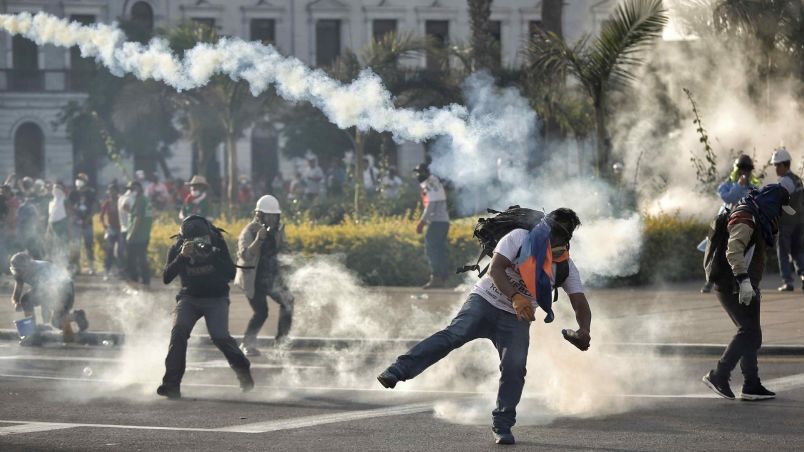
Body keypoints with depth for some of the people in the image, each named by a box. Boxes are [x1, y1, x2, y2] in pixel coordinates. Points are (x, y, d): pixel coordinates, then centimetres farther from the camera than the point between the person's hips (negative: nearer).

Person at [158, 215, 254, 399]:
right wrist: (182, 257, -33)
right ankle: (172, 384, -21)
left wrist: (212, 255, -32)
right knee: (178, 331, -23)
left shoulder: (217, 243, -12)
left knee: (219, 336, -21)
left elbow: (231, 273, -18)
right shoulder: (177, 249, -9)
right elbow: (166, 277, -19)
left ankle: (243, 370, 6)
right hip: (189, 298, 1)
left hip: (216, 298, -1)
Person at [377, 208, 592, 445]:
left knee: (514, 369, -15)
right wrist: (515, 298, -37)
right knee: (454, 334, -25)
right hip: (485, 301, -3)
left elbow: (581, 305, 1)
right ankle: (398, 370, -35)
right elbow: (495, 269, -20)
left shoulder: (566, 267, 2)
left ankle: (502, 426, -2)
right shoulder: (520, 238, -9)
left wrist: (583, 332, -21)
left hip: (516, 320, 3)